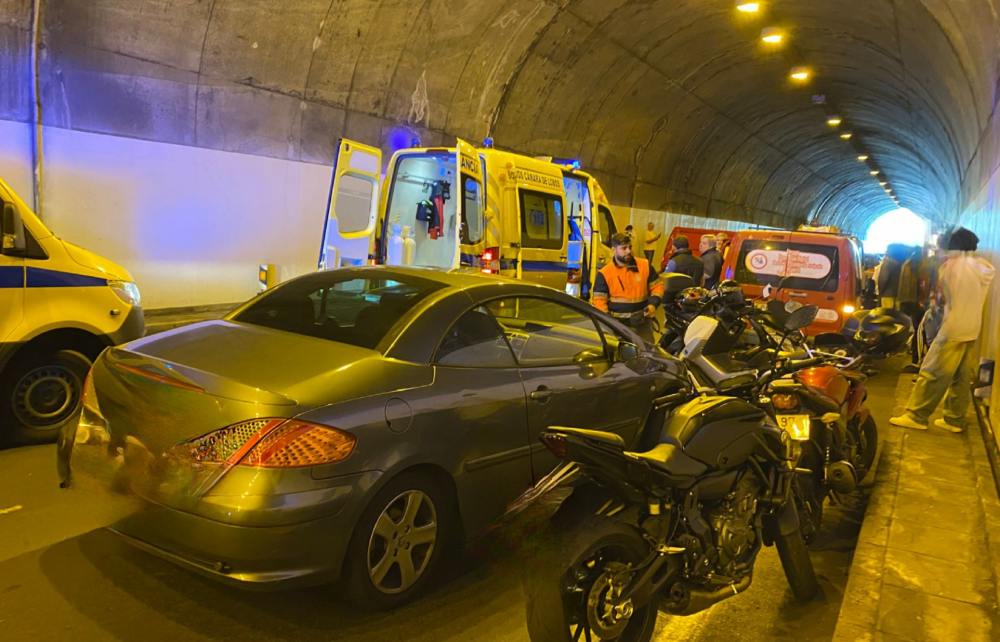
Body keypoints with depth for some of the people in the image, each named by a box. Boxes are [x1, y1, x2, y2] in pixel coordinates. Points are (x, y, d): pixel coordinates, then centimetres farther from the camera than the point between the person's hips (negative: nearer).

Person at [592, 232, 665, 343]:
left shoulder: (645, 265, 4)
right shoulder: (604, 273, -4)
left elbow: (658, 285, 13)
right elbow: (599, 301, -4)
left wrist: (653, 304, -5)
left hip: (642, 323, 3)